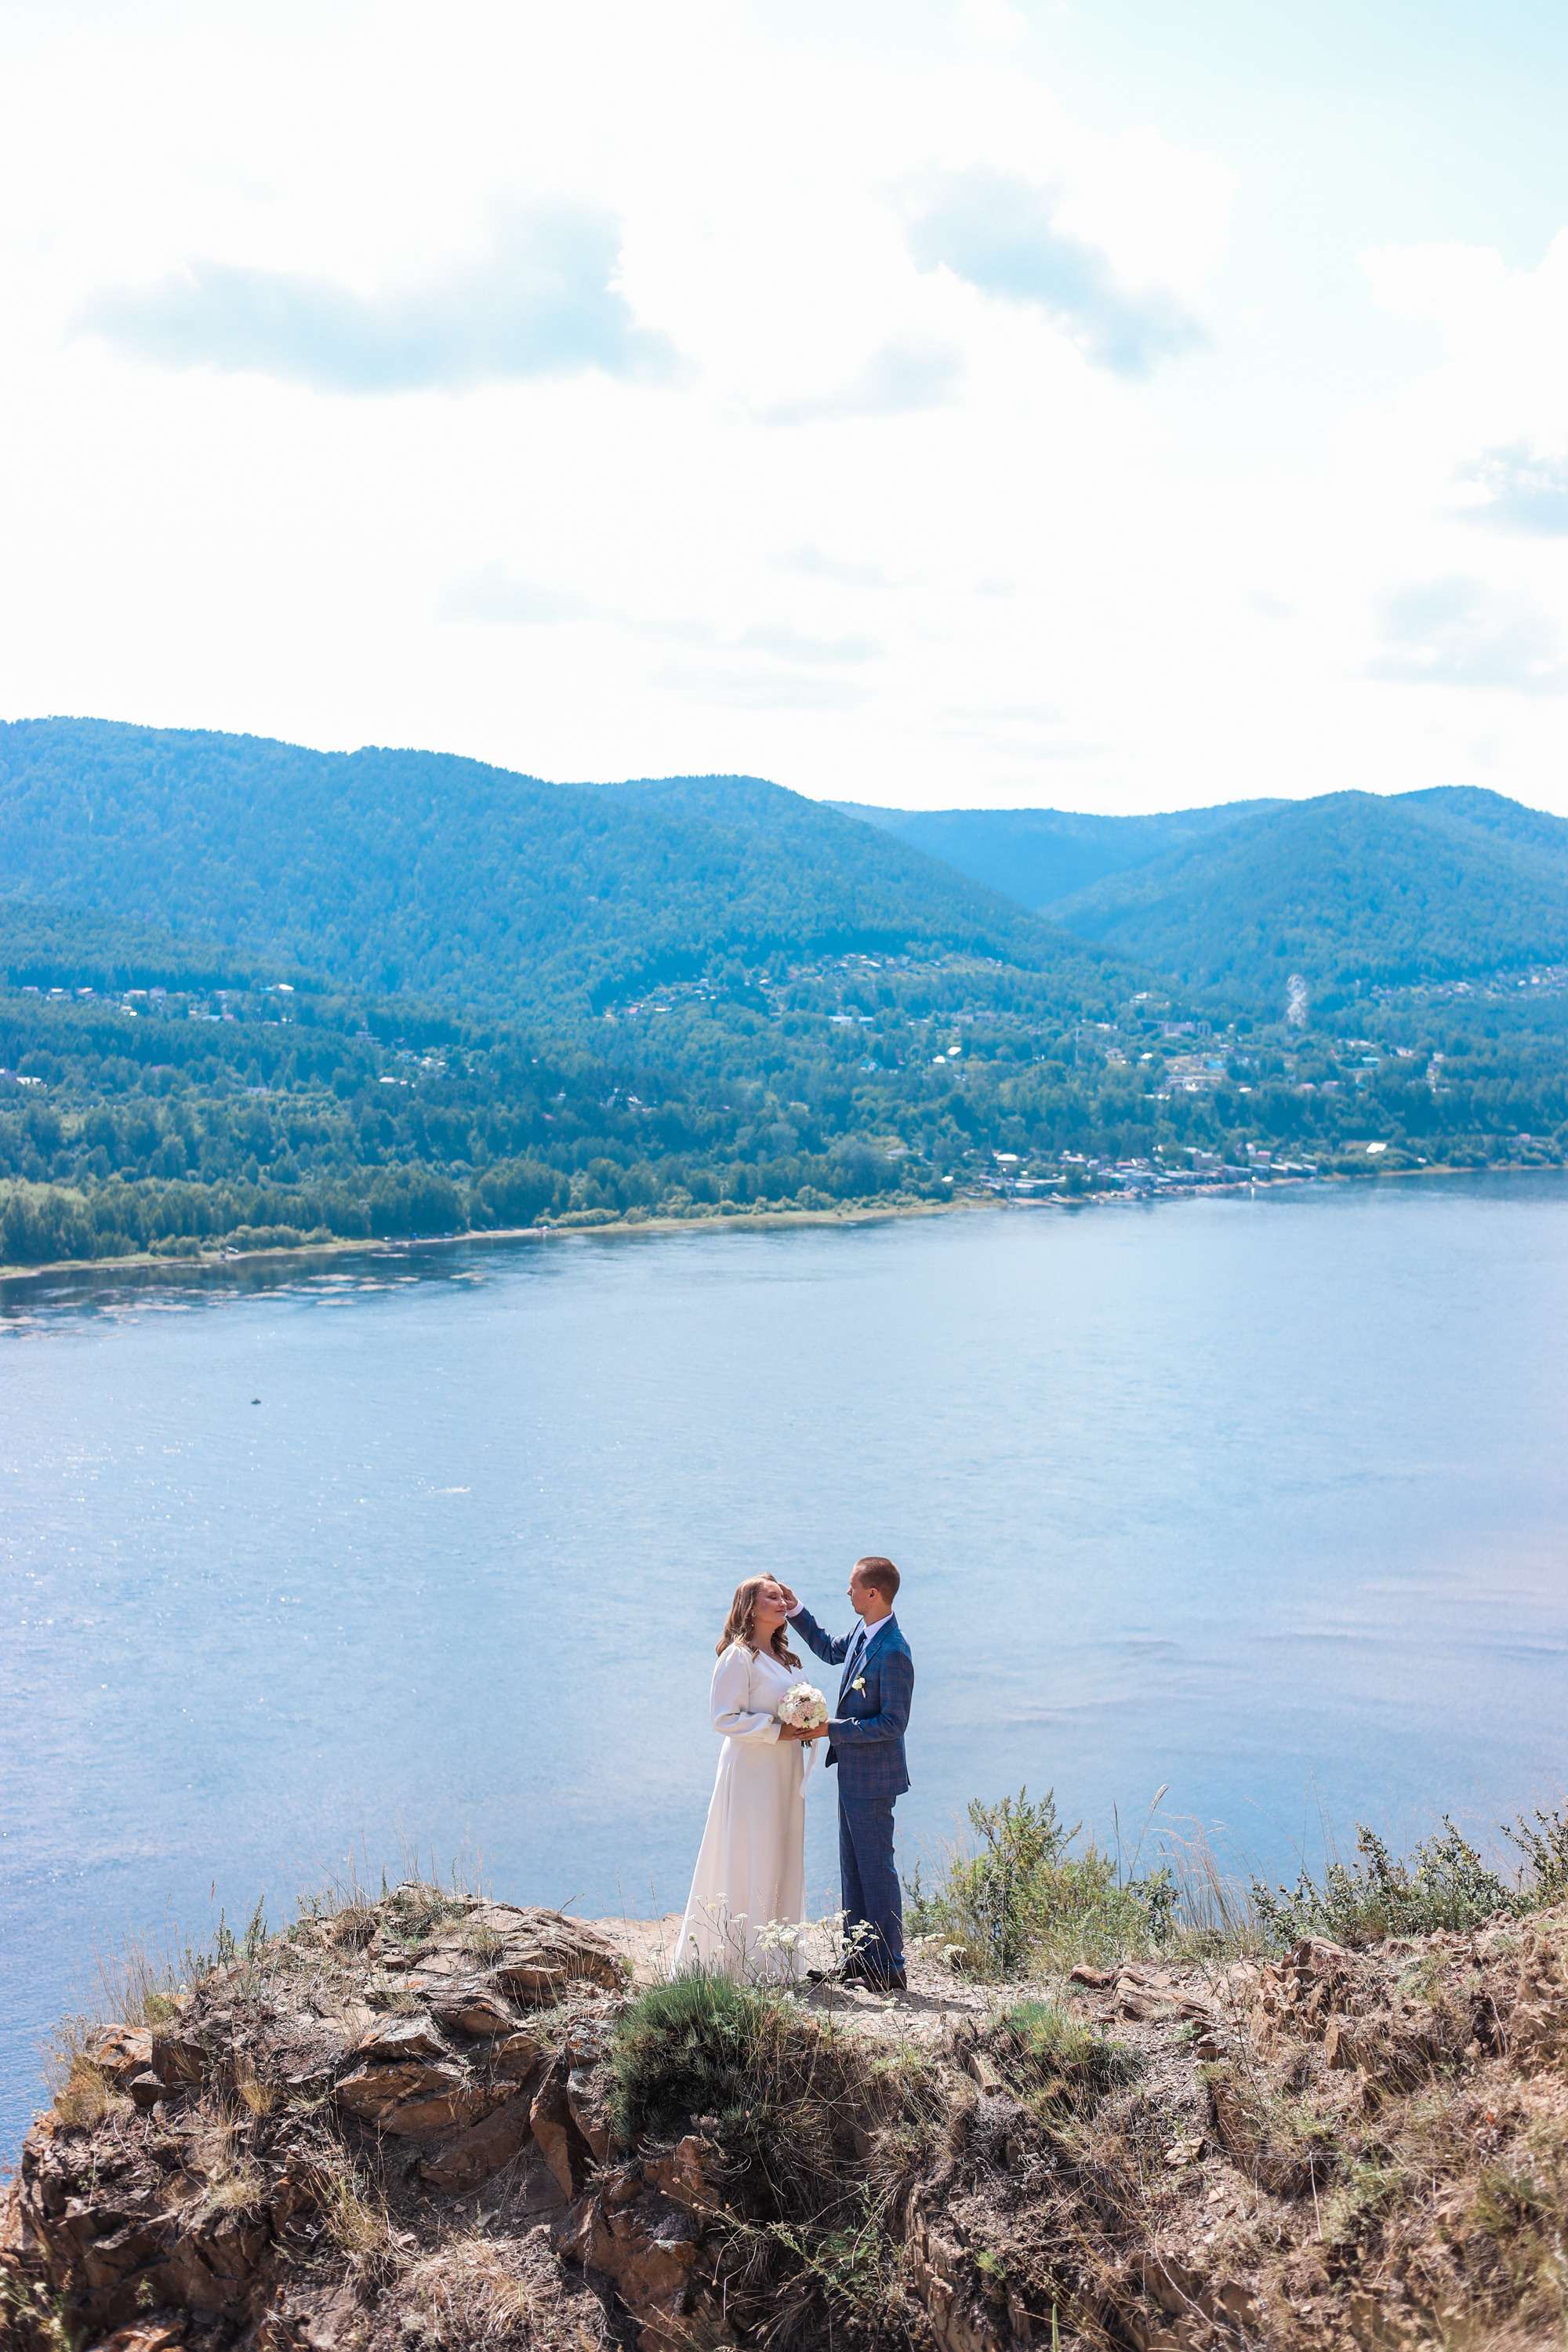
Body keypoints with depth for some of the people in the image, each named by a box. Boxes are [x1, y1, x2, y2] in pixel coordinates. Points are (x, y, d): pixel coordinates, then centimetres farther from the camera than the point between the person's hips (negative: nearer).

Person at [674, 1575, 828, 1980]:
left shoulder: (783, 1658, 15)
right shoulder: (738, 1657, -12)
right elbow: (724, 1717, -17)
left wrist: (813, 1728, 3)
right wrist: (777, 1732, -19)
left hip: (784, 1775, 9)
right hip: (752, 1773, -9)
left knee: (784, 1863, 10)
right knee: (751, 1863, -7)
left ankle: (778, 1960, 18)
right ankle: (747, 1962, 0)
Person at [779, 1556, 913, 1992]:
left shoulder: (893, 1653, -24)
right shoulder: (861, 1633, 5)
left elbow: (893, 1723, -24)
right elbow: (828, 1648, 27)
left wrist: (831, 1729, -21)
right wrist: (796, 1611, 19)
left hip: (873, 1778, -10)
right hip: (852, 1774, 10)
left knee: (876, 1868, -1)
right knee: (852, 1868, 16)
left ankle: (889, 1968, 8)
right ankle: (860, 1957, 26)